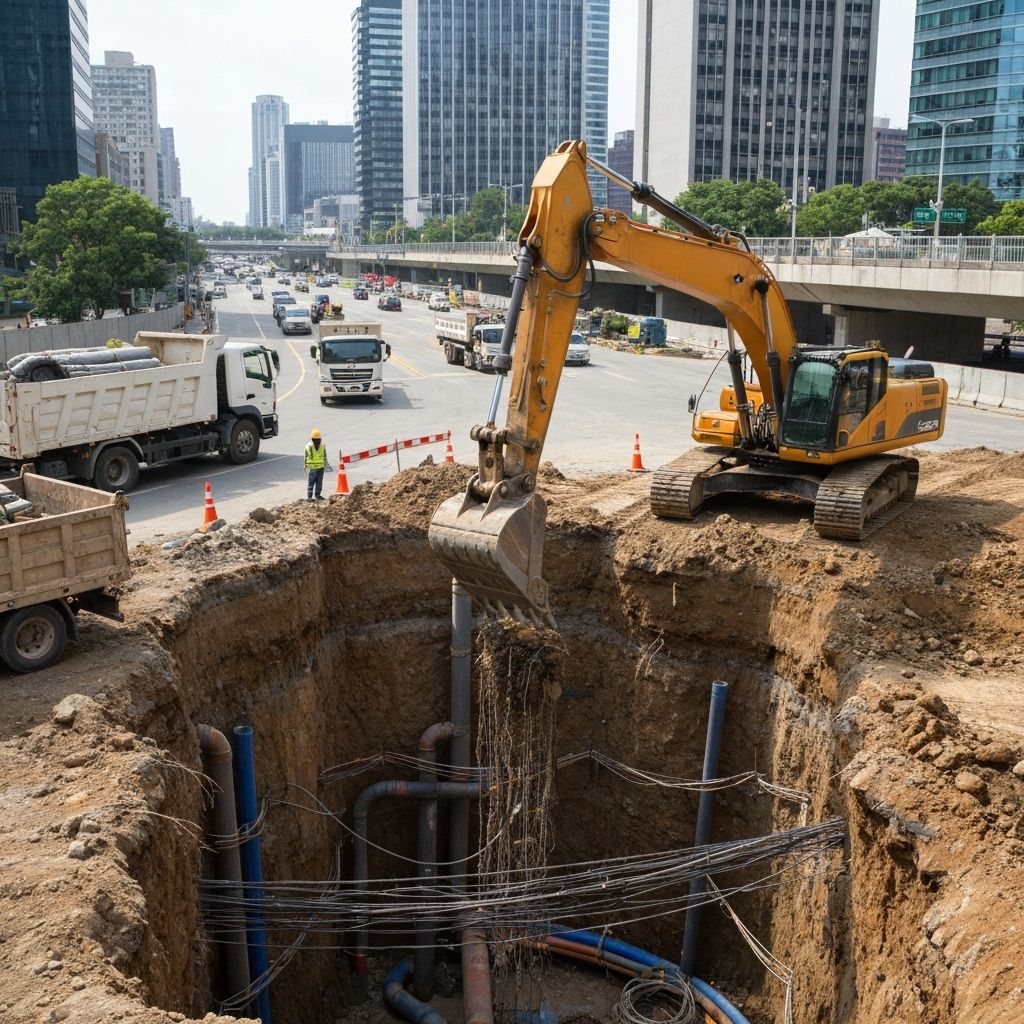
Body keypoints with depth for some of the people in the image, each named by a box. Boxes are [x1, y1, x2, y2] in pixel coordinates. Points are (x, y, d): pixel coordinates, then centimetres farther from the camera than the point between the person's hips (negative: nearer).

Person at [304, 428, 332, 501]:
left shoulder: (322, 446, 5)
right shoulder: (308, 447, -6)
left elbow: (325, 457, 14)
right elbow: (306, 458, 0)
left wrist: (326, 464, 12)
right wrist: (305, 467, 0)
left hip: (321, 468, 4)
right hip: (312, 468, -4)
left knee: (319, 482, 10)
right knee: (311, 483, -5)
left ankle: (317, 495, 24)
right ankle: (309, 497, -4)